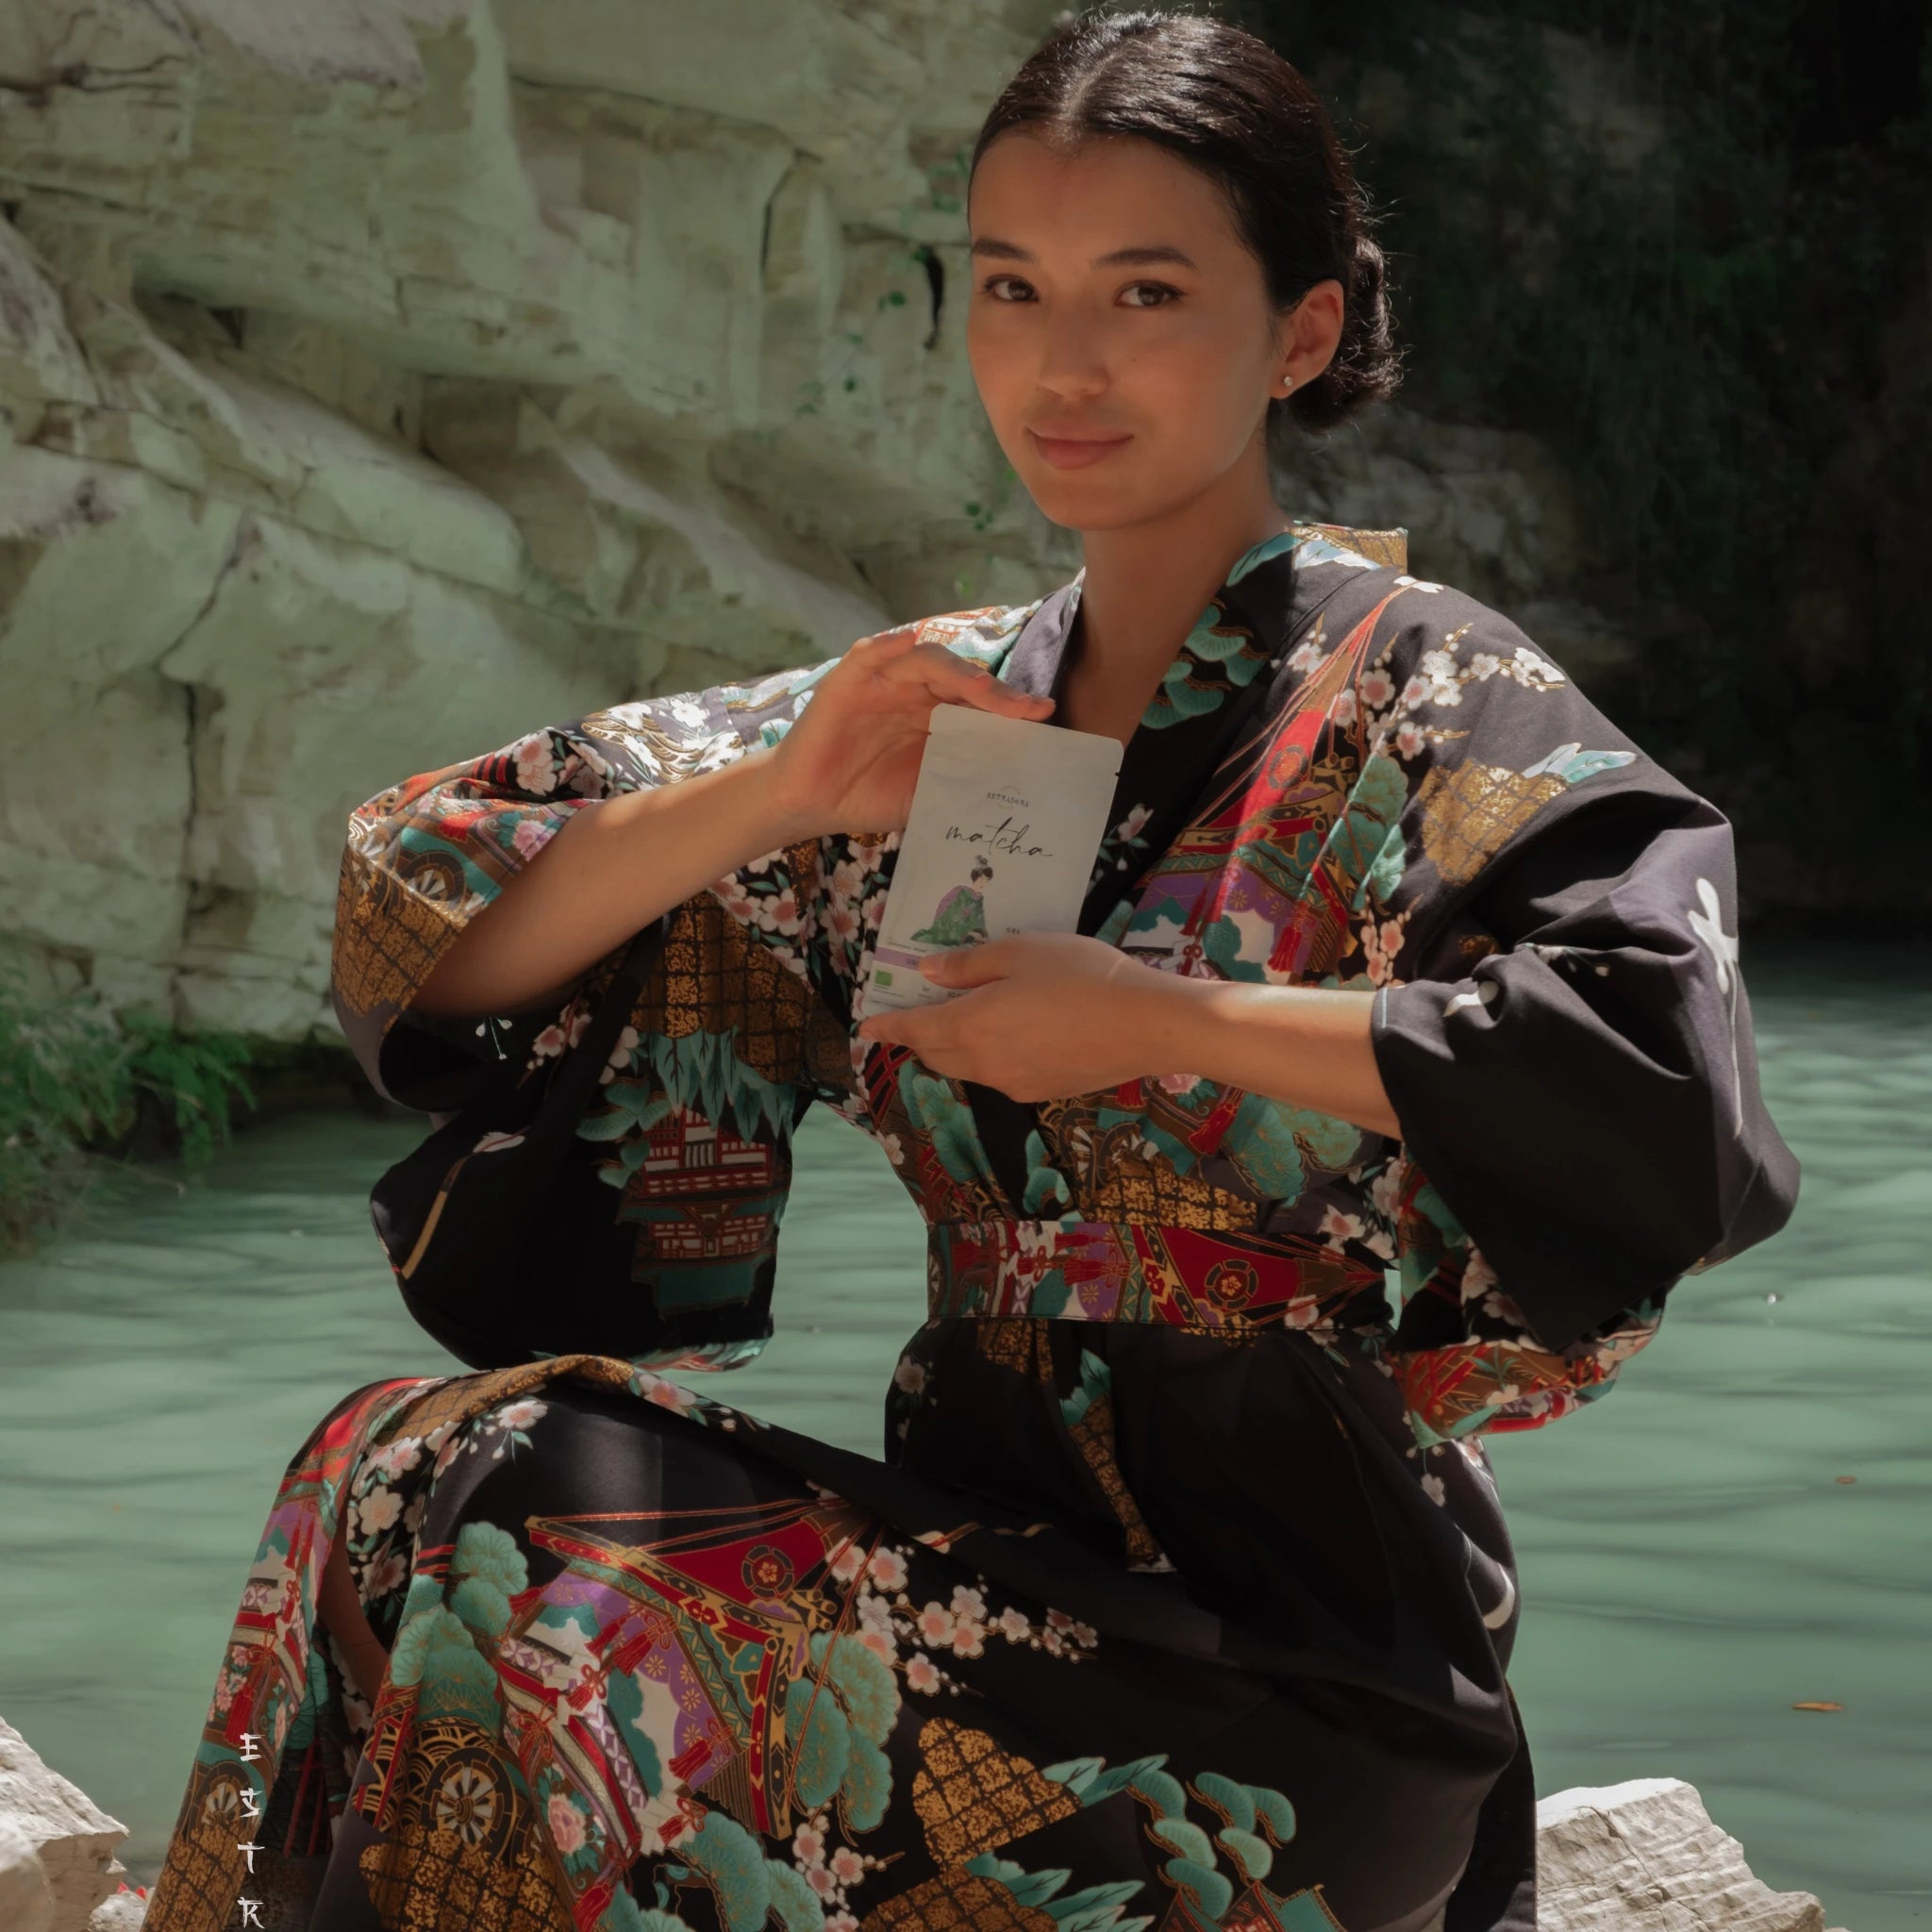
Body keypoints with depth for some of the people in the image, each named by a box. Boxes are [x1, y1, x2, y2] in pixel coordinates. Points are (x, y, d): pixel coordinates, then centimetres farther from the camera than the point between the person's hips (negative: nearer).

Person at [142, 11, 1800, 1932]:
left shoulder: (1412, 698, -4)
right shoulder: (940, 713, 12)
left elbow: (1665, 1085, -22)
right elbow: (439, 947, 9)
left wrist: (1162, 1019, -17)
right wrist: (773, 796, -8)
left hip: (1271, 1644, -5)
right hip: (984, 1545, 5)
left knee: (461, 1522, -21)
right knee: (414, 1474, -17)